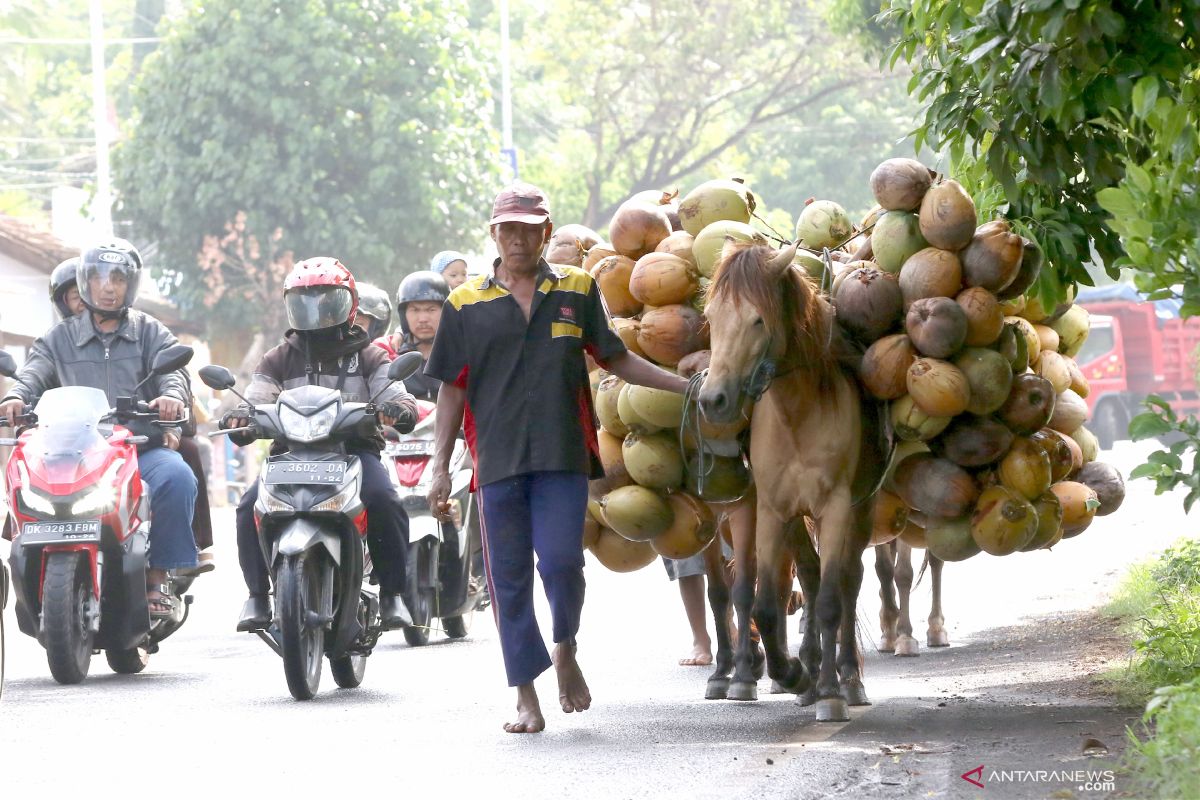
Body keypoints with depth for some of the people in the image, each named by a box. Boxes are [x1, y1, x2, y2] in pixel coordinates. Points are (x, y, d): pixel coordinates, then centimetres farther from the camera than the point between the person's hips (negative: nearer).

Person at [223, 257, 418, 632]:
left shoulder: (368, 357, 13)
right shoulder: (280, 359, 17)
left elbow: (396, 396, 1)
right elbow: (256, 399, 6)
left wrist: (398, 409, -26)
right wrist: (240, 416, -19)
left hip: (355, 449, -2)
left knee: (383, 500, -31)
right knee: (251, 506, -25)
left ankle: (392, 594, -18)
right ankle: (257, 595, -11)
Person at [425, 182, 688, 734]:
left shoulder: (578, 291, 9)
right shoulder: (466, 304, 7)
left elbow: (615, 359, 17)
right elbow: (452, 389, 10)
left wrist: (685, 385, 10)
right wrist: (440, 469, 6)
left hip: (563, 458, -1)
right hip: (497, 460, 1)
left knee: (560, 560, -13)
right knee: (509, 579, 1)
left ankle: (566, 651, 16)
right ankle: (527, 698, 8)